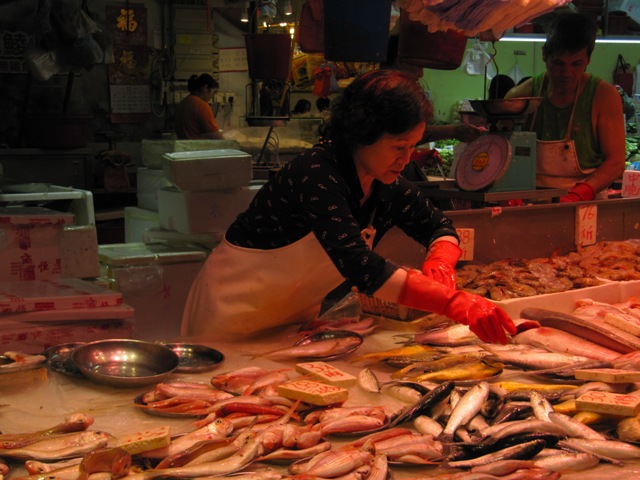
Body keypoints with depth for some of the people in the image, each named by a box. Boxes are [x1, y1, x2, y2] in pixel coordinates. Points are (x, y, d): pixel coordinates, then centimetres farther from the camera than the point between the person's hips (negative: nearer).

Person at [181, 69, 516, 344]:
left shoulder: (387, 185, -6)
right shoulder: (316, 174, -30)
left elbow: (439, 227, 8)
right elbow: (360, 267, -42)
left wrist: (439, 265, -17)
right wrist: (453, 303, -47)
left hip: (296, 317, 7)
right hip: (236, 313, -7)